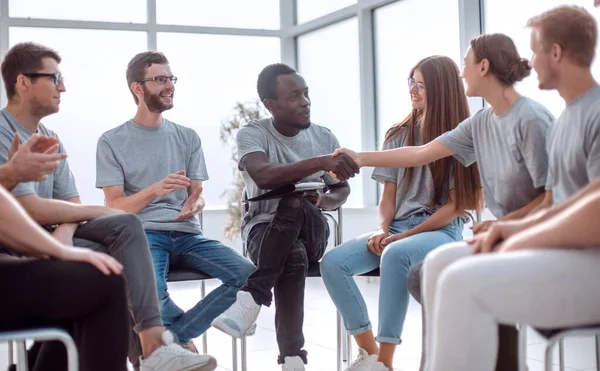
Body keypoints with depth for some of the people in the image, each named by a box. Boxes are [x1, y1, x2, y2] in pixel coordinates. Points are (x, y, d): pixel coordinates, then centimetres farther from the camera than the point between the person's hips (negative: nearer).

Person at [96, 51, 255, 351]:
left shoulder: (187, 137, 16)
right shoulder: (112, 142, 4)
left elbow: (197, 194, 12)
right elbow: (116, 207, -3)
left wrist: (194, 206, -14)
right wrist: (155, 190, -22)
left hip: (187, 234, 4)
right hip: (142, 234, -4)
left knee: (248, 275, -22)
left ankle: (173, 338, -11)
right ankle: (184, 338, -4)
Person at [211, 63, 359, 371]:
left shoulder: (324, 137, 6)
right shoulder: (252, 134, -6)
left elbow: (341, 191, 14)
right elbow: (263, 175, -29)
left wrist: (321, 200, -13)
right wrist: (320, 162, -42)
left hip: (311, 229, 2)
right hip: (264, 227, -2)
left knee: (294, 203, -36)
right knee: (294, 256, -39)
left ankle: (251, 298, -36)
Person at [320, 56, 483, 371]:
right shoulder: (398, 136, 13)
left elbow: (457, 204, -7)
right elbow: (388, 195, 12)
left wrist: (405, 235, -14)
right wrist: (382, 231, -9)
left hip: (442, 232, -5)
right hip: (397, 230, 6)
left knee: (395, 255, -39)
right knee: (333, 262, -20)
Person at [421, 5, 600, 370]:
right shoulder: (564, 120, 20)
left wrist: (523, 240, -14)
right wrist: (521, 227, 1)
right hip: (566, 250, 10)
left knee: (463, 284, -27)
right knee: (443, 262, 3)